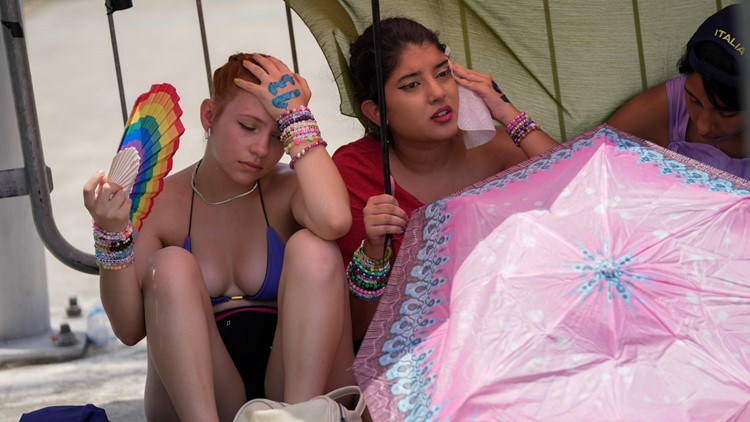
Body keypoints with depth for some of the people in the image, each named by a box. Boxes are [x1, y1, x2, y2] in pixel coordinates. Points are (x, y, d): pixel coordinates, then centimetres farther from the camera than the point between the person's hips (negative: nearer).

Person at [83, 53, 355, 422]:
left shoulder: (288, 190, -2)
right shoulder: (159, 206, 0)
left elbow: (334, 220, -30)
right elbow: (130, 329, -7)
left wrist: (295, 115, -18)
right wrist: (113, 235, -22)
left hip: (298, 379, 0)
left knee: (314, 248, -20)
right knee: (171, 266, -21)